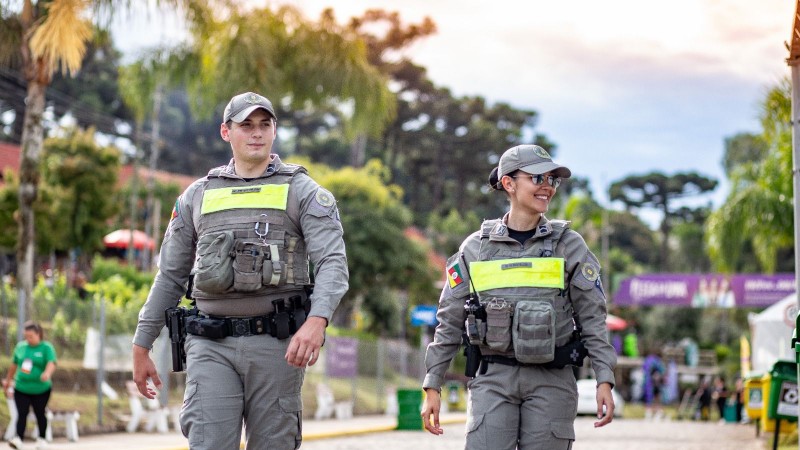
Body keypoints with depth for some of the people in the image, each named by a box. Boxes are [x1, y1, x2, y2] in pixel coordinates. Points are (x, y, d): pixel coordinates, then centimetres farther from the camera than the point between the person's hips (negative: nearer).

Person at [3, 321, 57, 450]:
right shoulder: (20, 346, 7)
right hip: (21, 388, 3)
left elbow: (51, 363, -21)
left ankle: (42, 439, 24)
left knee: (40, 414, 9)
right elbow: (14, 364, 19)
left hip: (41, 389, -2)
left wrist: (47, 373, -42)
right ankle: (19, 438, -14)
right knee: (21, 414, -7)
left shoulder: (47, 347, -6)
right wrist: (8, 380, 27)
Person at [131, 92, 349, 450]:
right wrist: (141, 346, 15)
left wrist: (317, 320, -27)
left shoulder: (302, 191, 4)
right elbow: (170, 276, 18)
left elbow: (333, 262, -9)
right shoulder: (197, 196, 14)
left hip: (275, 343, -1)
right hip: (211, 345, 2)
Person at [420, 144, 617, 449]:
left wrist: (604, 380, -7)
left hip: (551, 381, 0)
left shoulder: (569, 245, 5)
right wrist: (432, 387, 5)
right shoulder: (476, 248, 5)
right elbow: (449, 322, 9)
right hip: (493, 378, 0)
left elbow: (592, 317, 3)